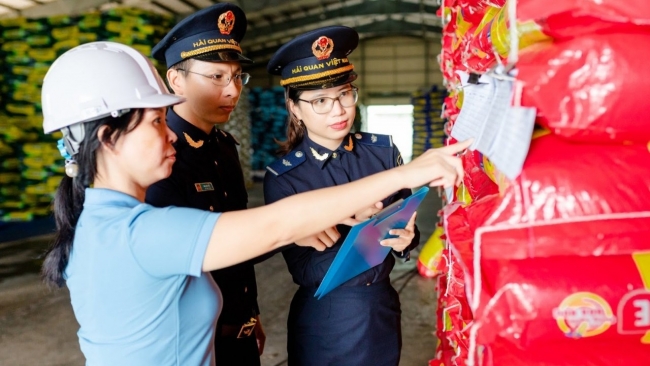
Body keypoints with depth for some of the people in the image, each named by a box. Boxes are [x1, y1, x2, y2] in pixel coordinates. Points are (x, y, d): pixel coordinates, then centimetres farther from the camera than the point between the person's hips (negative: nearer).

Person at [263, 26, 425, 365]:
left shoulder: (384, 150, -7)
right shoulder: (282, 177, -15)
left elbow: (407, 221, 2)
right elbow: (303, 271, -16)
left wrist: (405, 239, -20)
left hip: (383, 312, 3)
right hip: (326, 324, -3)